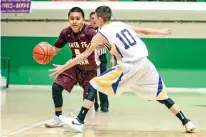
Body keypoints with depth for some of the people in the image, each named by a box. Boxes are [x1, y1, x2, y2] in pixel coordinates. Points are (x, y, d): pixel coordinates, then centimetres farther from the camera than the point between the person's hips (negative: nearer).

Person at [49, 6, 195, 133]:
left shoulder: (101, 34, 2)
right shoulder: (122, 24, 17)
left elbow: (84, 55, 1)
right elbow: (144, 30, 24)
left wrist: (63, 67, 6)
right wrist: (162, 31, 40)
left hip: (130, 67, -6)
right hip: (145, 64, 6)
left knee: (94, 85, 2)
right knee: (161, 94, 21)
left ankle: (79, 121, -2)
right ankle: (187, 122, 18)